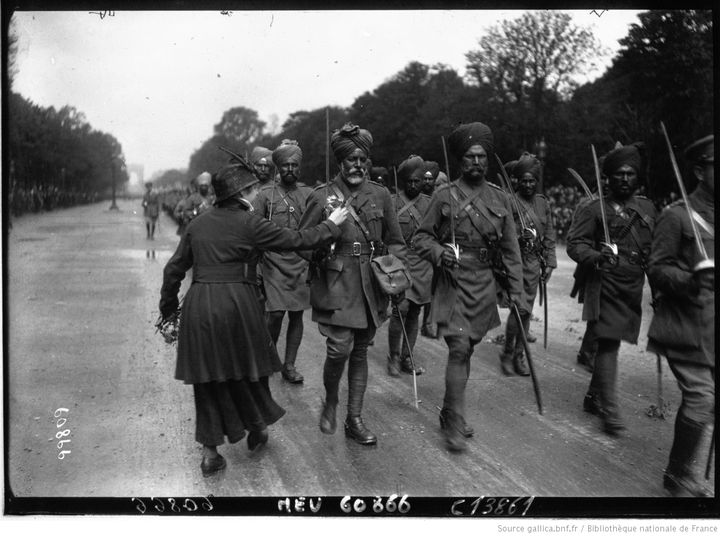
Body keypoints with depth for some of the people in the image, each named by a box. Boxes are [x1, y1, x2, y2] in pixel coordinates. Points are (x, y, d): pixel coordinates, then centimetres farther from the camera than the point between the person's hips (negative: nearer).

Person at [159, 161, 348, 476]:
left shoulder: (198, 223, 9)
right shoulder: (249, 223, -6)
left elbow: (174, 268, 12)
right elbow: (298, 240, -3)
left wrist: (168, 306, 24)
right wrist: (331, 225, 11)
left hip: (199, 305, 4)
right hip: (236, 305, -4)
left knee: (208, 377, 12)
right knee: (246, 367, 17)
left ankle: (210, 453, 18)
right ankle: (257, 428, 38)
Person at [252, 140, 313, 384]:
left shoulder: (308, 194, 7)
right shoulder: (266, 194, -1)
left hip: (301, 265, 3)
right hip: (274, 263, -3)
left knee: (296, 315, 5)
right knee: (276, 314, -8)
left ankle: (289, 365, 17)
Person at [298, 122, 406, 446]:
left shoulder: (380, 195, 8)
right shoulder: (321, 197, -2)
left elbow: (395, 242, 13)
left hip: (371, 287, 4)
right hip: (336, 287, -3)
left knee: (360, 351, 10)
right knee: (340, 349, -12)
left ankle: (354, 420, 22)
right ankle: (330, 403, 18)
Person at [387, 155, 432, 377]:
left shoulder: (429, 204, 10)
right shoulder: (392, 203, -1)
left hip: (423, 266, 4)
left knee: (414, 313, 8)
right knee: (402, 308, -15)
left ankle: (406, 358, 20)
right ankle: (393, 356, 2)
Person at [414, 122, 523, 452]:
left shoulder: (500, 199, 8)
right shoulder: (444, 196, -2)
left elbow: (510, 248, 10)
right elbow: (421, 237, 1)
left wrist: (515, 289, 5)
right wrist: (439, 253, -19)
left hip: (484, 285, 4)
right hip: (452, 283, -4)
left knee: (466, 351, 12)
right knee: (459, 350, -12)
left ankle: (448, 413, 29)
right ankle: (455, 425, -3)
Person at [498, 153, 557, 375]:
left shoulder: (543, 203, 10)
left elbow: (549, 236, 14)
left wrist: (549, 263, 9)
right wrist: (518, 238, -23)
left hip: (534, 263, 5)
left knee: (527, 310, 8)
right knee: (521, 308, -12)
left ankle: (519, 356, 19)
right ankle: (507, 353, 6)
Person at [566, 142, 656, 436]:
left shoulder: (647, 208, 11)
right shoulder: (595, 209, -5)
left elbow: (655, 249, 19)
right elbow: (574, 243, -9)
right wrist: (597, 257, -27)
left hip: (633, 288, 5)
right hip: (605, 286, -5)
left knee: (610, 342, 14)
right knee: (609, 343, -9)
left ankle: (593, 397, 29)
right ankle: (609, 409, -3)